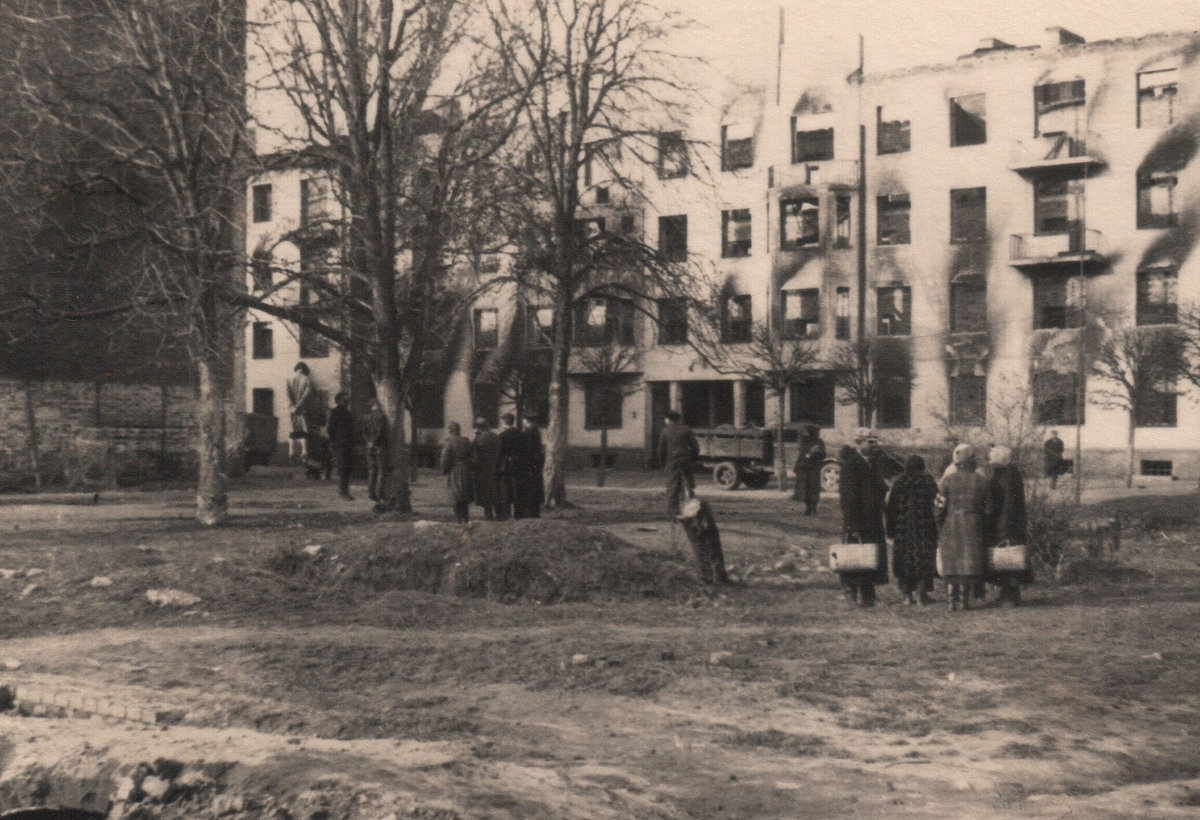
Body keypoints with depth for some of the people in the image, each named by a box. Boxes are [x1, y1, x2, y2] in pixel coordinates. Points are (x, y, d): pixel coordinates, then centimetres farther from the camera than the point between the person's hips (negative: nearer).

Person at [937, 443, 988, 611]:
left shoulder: (948, 480, -2)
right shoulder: (980, 480, 1)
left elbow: (940, 506, -2)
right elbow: (986, 505, 2)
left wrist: (938, 525, 7)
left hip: (951, 525, 0)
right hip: (973, 526, 0)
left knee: (952, 562, 4)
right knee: (969, 563, 5)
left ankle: (953, 599, 1)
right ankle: (965, 599, 3)